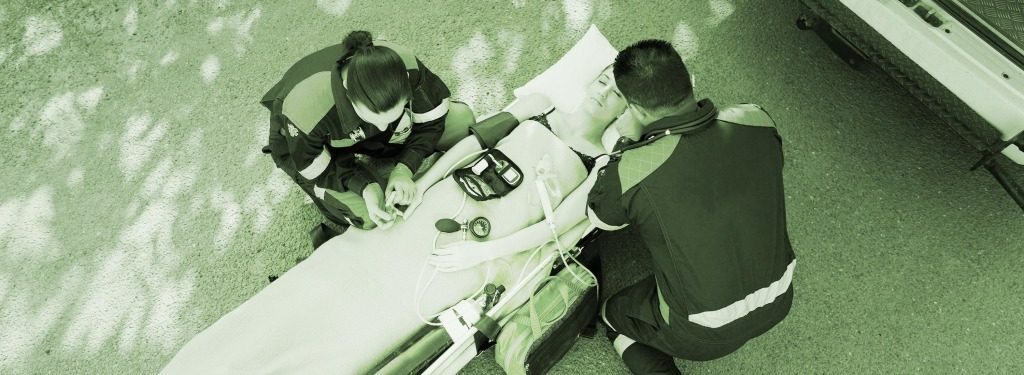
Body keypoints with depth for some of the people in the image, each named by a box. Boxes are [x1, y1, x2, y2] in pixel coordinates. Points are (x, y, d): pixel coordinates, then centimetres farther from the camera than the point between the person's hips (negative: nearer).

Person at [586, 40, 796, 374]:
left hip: (705, 335, -5)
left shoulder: (627, 174, -30)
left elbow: (599, 218, -6)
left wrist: (617, 152, 2)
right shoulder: (756, 121, -17)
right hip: (778, 302, 5)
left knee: (613, 314, 24)